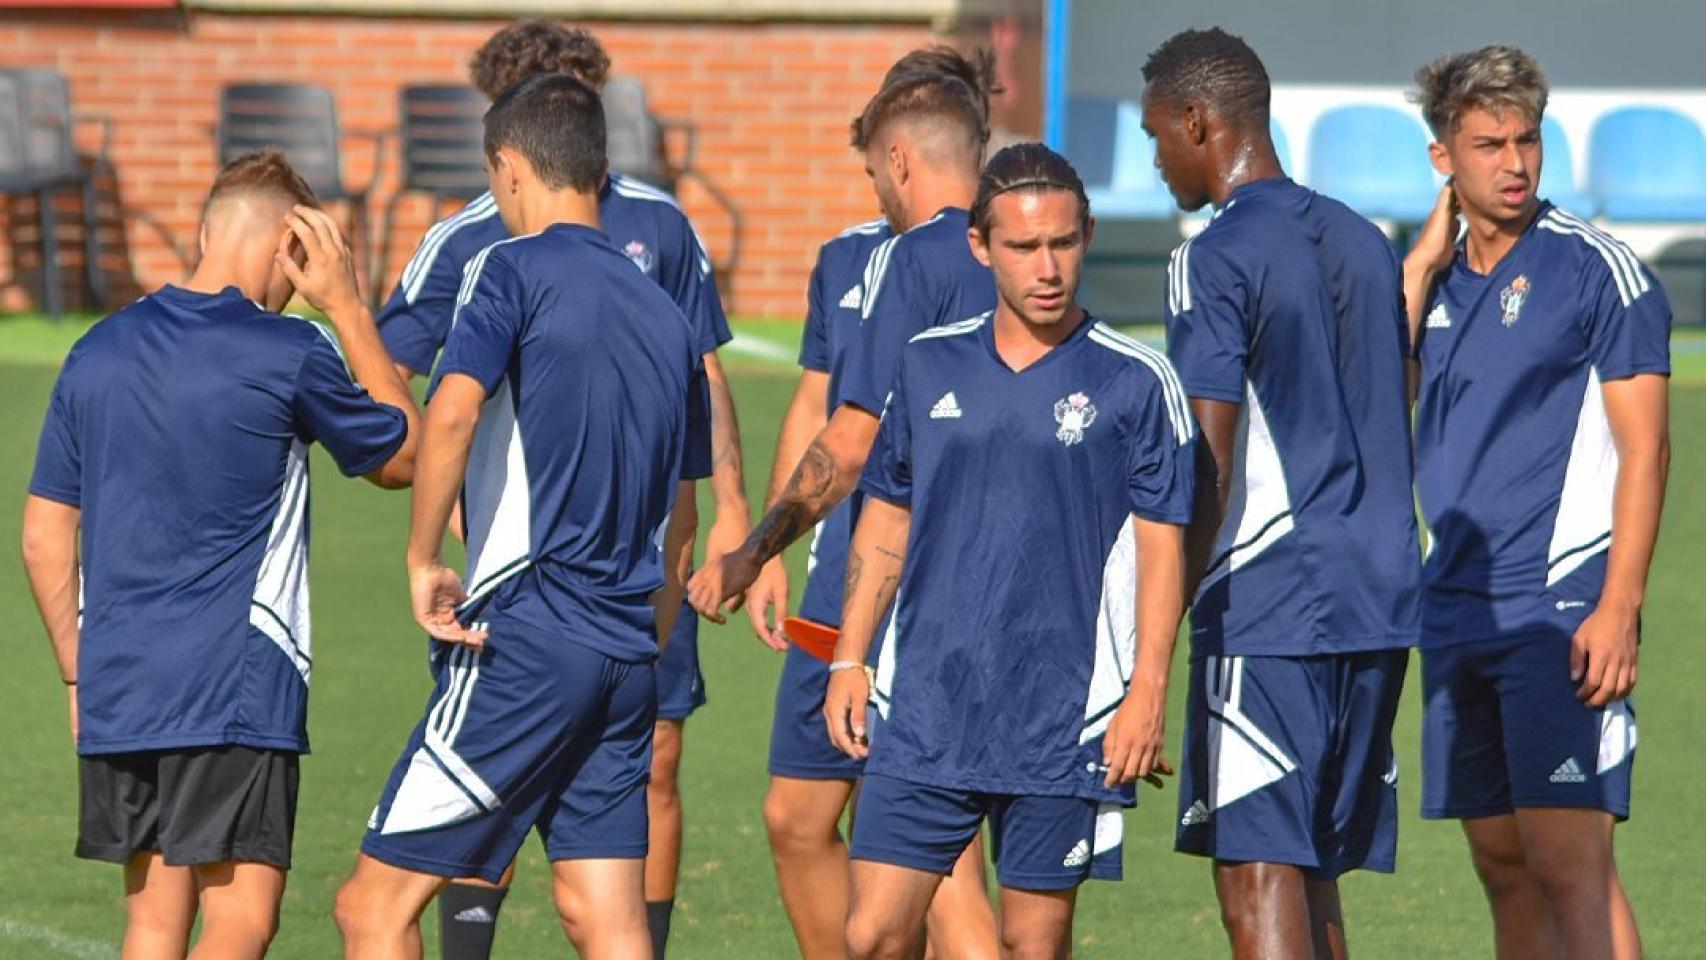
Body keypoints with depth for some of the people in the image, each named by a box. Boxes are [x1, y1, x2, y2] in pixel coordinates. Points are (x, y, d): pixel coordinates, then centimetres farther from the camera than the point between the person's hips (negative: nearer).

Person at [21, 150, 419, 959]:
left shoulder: (98, 352, 9)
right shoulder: (289, 354, -7)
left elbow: (43, 537, 13)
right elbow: (403, 457, 10)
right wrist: (349, 311, 12)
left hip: (116, 691, 6)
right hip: (237, 694, -6)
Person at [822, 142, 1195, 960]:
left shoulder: (1133, 383, -1)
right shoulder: (929, 366, 9)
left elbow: (1162, 546, -1)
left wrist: (1148, 693, -9)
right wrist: (849, 659, 10)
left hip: (1060, 723, -3)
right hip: (924, 714, 3)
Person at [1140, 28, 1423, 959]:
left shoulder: (1214, 260, -9)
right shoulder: (1362, 243, 15)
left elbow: (1210, 463, -13)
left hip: (1265, 608, -8)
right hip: (1376, 605, 8)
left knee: (1257, 869, -7)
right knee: (1312, 872, 13)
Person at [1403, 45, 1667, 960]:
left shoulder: (1597, 269, -5)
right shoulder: (1438, 281, 14)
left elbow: (1644, 447, -9)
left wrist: (1618, 611, -18)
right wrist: (1424, 262, 1)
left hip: (1562, 608, -7)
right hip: (1458, 610, 7)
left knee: (1569, 861, -15)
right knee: (1503, 864, 8)